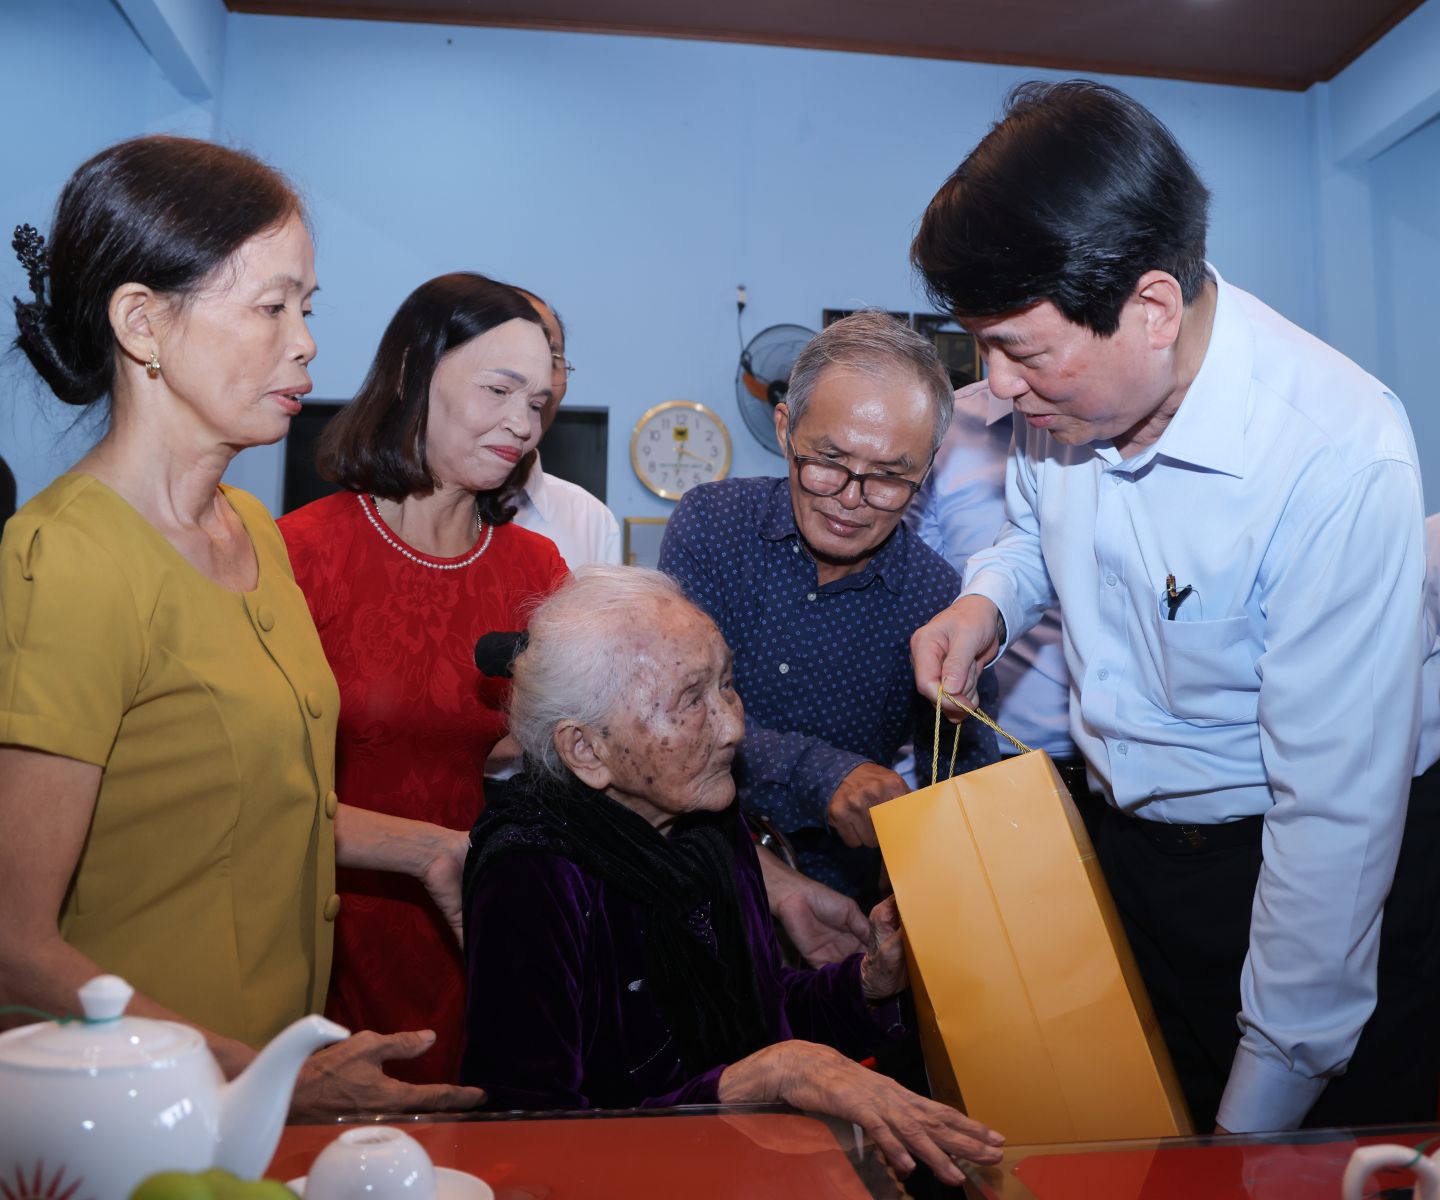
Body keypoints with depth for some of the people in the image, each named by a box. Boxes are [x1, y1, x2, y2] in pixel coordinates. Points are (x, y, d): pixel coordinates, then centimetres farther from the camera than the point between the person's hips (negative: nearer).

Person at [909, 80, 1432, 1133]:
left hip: (1264, 867, -5)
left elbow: (1337, 811, -27)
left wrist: (1259, 1117, -19)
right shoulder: (1066, 382, -10)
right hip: (1115, 836, 5)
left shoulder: (1339, 460, -30)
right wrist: (989, 599, -11)